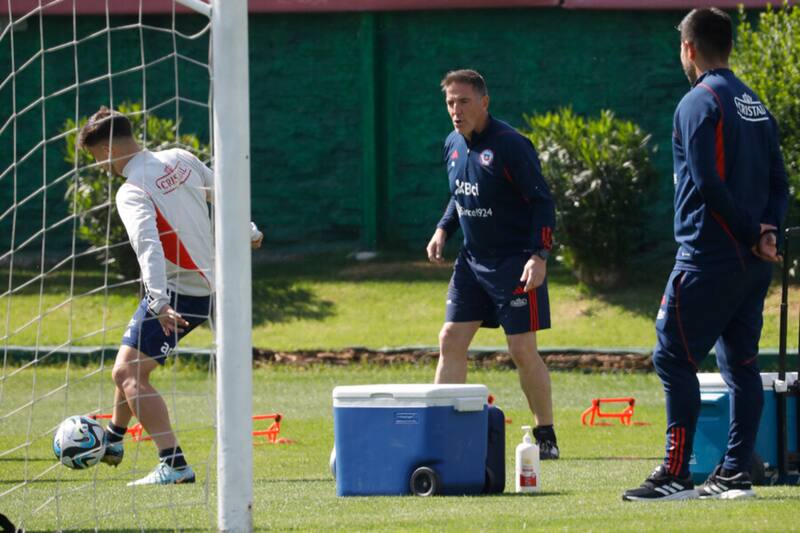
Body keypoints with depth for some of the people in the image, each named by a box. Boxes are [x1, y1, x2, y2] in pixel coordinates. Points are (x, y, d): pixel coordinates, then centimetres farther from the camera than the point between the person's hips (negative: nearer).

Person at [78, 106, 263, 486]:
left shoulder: (131, 192, -20)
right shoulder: (180, 159, 4)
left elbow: (149, 246, -34)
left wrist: (159, 303, -44)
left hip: (177, 292, -9)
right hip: (208, 282, 9)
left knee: (128, 374, -13)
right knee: (133, 364, 25)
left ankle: (174, 465, -22)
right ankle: (112, 440, 42)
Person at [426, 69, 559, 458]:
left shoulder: (509, 145, -16)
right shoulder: (453, 146, 7)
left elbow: (542, 203, -15)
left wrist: (539, 256, -23)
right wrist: (443, 229, 7)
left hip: (515, 262, -7)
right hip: (472, 261, 7)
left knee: (522, 350, -5)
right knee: (451, 341, 1)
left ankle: (546, 437, 7)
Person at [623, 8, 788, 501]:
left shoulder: (699, 103, -10)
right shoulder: (756, 106, 15)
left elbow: (708, 184, -18)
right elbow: (779, 184, 12)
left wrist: (753, 232, -11)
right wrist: (766, 231, -1)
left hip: (708, 257, -8)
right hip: (753, 262, 8)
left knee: (674, 358, -5)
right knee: (741, 363, 10)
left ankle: (677, 474, -9)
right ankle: (736, 473, 9)